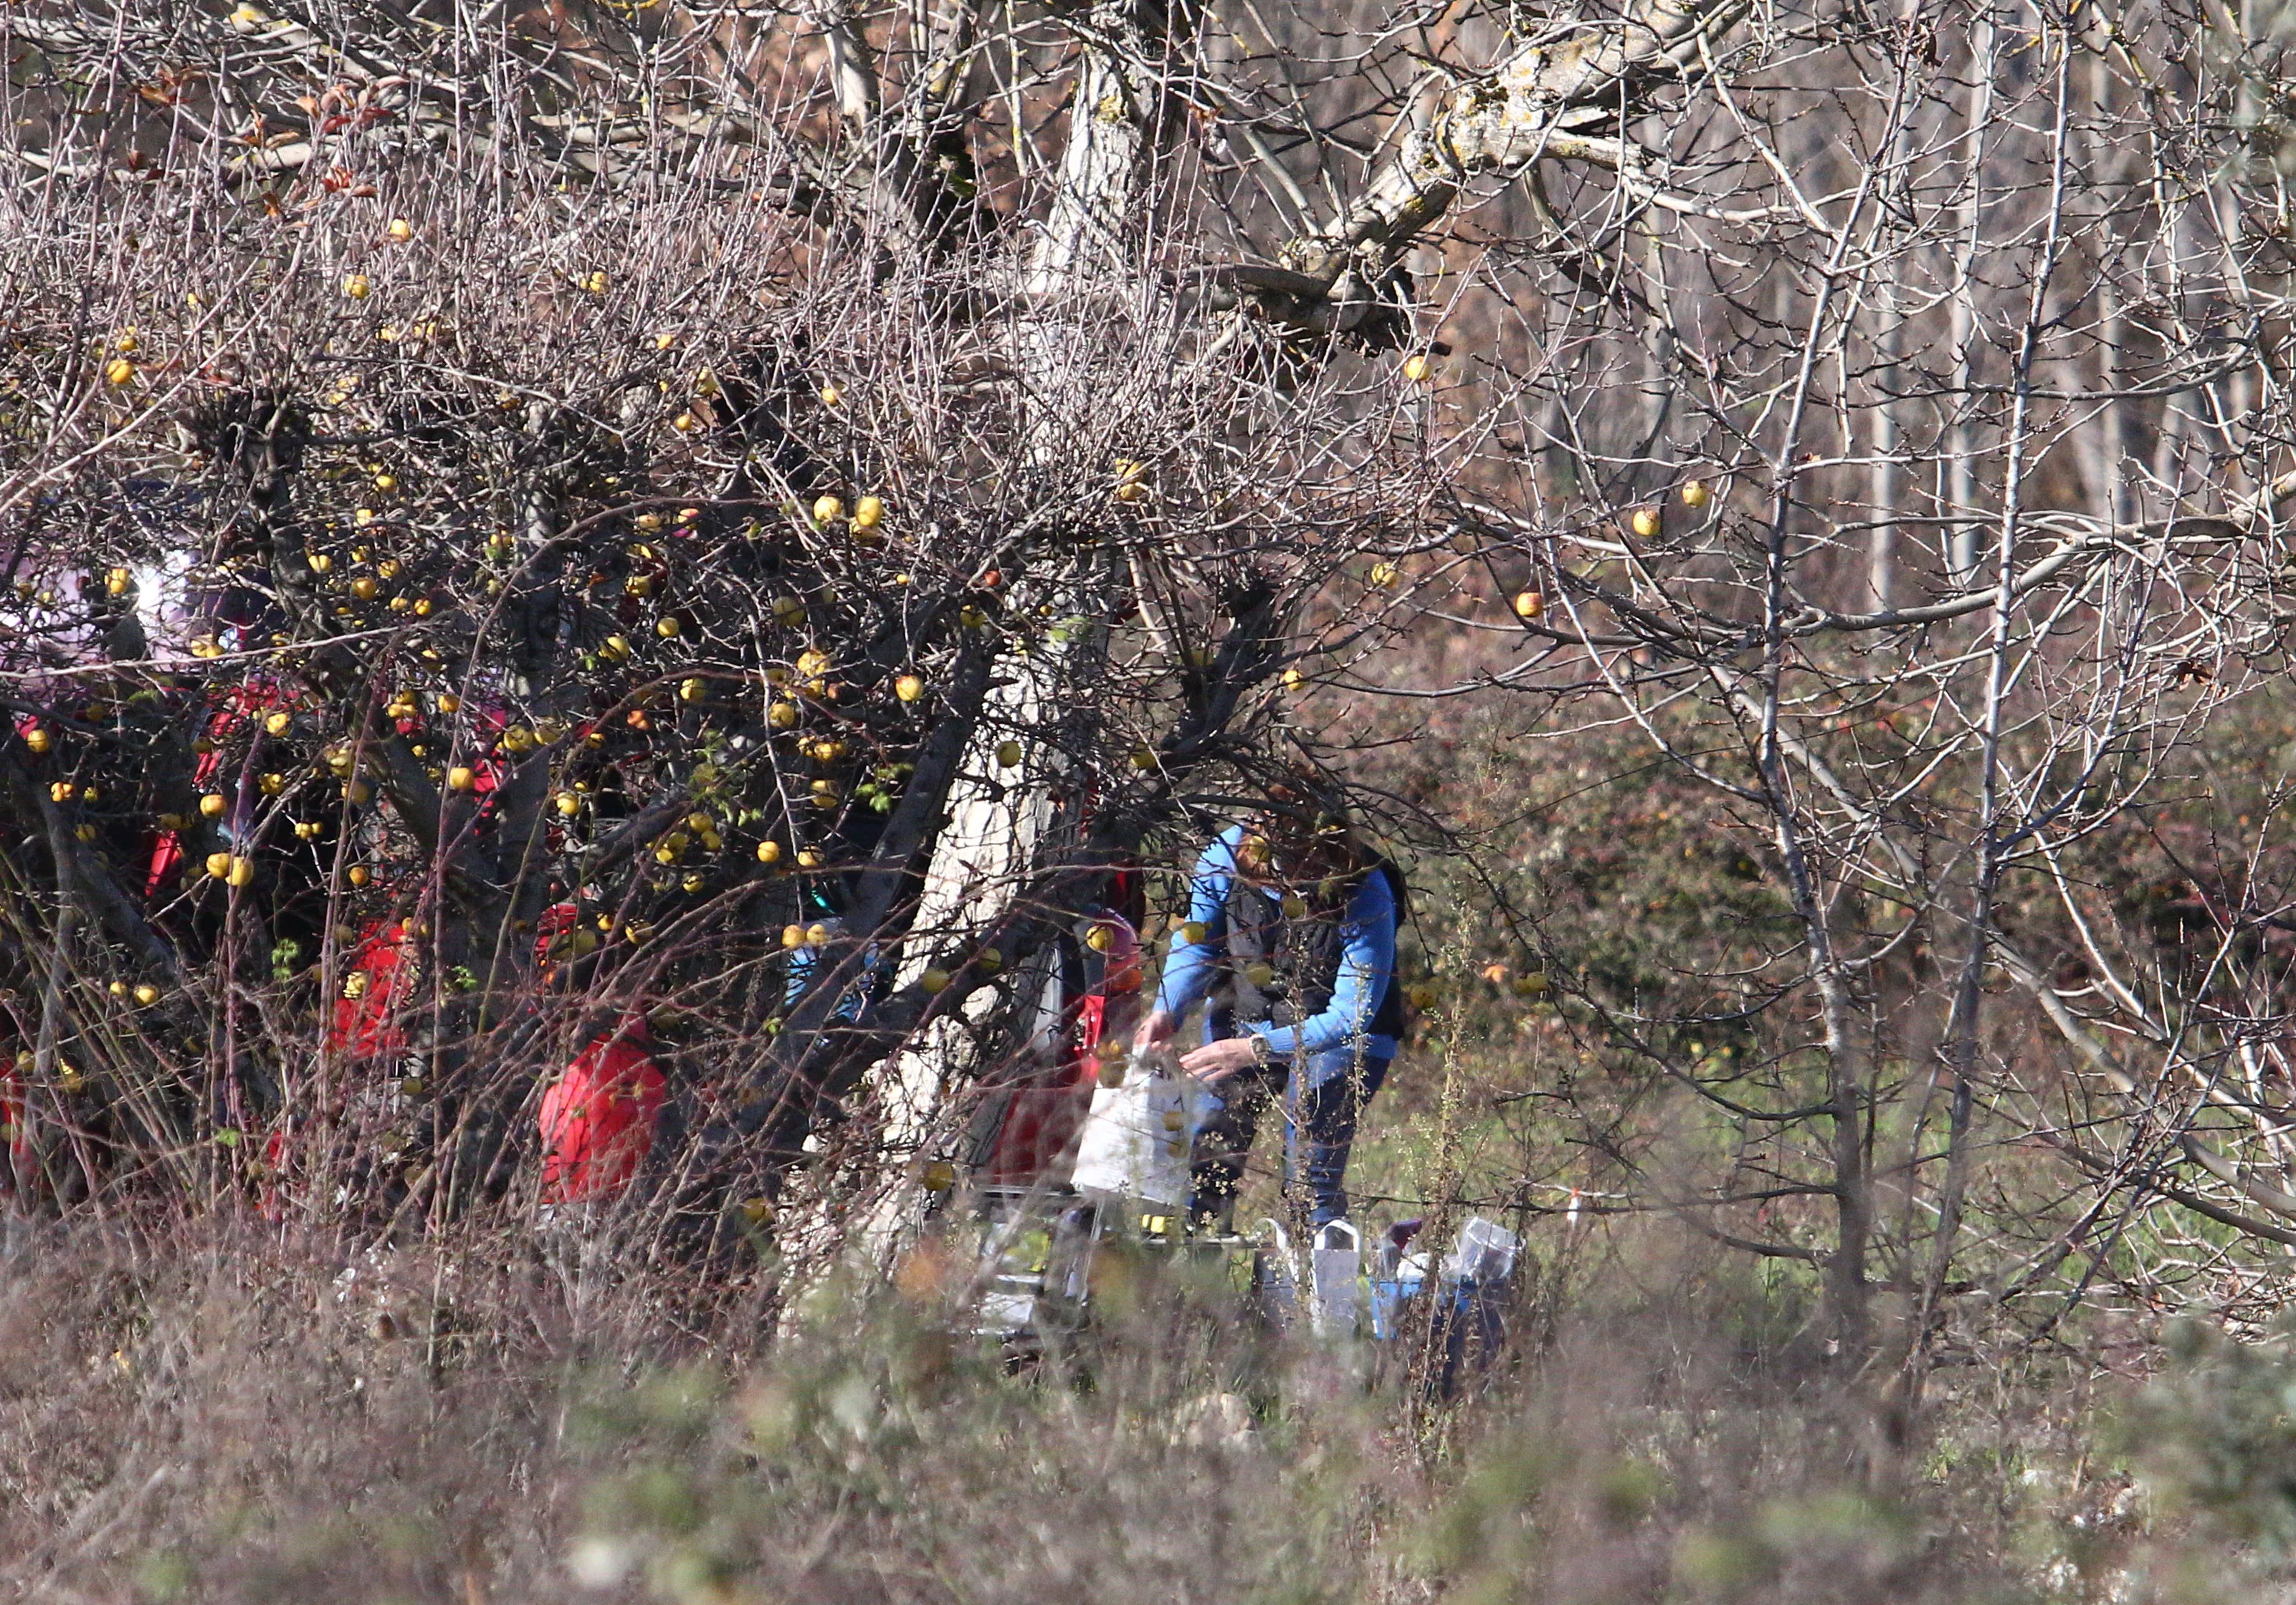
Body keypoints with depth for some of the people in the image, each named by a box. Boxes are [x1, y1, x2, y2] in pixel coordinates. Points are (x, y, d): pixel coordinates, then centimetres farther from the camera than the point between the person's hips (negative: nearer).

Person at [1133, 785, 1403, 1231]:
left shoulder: (1363, 898, -30)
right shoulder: (1228, 855, -21)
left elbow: (1351, 1014, -27)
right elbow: (1198, 942, -3)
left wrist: (1256, 1049, -35)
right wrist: (1166, 1011, -20)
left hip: (1333, 1035, -4)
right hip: (1244, 1016, 4)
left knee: (1311, 1177, -15)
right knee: (1205, 1154, -2)